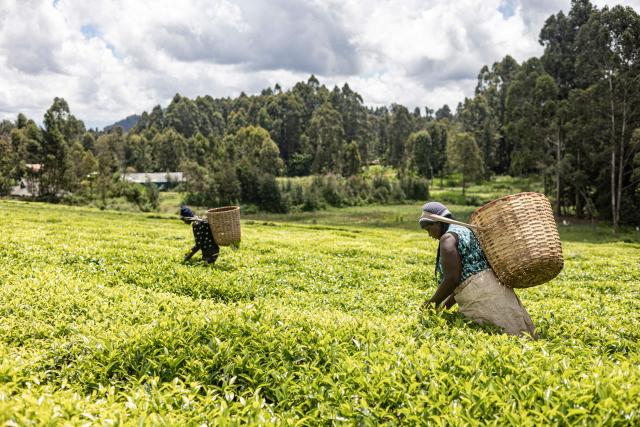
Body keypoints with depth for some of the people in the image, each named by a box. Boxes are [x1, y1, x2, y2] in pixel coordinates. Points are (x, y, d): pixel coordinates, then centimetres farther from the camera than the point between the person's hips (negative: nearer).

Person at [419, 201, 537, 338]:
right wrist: (447, 304, 22)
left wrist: (433, 302, -1)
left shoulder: (448, 238, -9)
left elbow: (452, 279, -15)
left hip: (479, 295, -10)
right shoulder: (465, 231, 21)